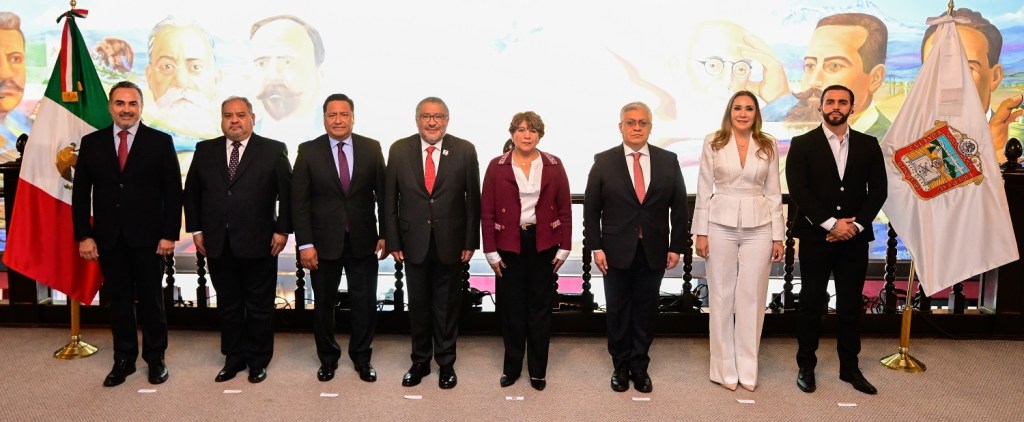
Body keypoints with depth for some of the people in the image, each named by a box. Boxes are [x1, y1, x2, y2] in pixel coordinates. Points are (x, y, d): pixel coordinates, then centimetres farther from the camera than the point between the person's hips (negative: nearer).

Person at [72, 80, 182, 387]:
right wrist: (83, 236, -1)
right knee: (118, 301, 9)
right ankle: (123, 360, 21)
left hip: (147, 237, -2)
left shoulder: (160, 142, 0)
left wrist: (169, 234, -7)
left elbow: (173, 192, -1)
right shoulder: (91, 143, 7)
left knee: (151, 301, 6)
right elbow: (81, 193, 7)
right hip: (108, 238, 2)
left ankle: (155, 358, 19)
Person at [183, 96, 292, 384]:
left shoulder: (273, 150, -2)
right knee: (228, 306, 13)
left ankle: (258, 361, 22)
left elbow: (287, 193, -2)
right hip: (219, 246, 3)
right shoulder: (205, 150, 8)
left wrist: (282, 230, -7)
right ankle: (234, 358, 26)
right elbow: (191, 192, 12)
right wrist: (196, 230, 6)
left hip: (259, 245, -3)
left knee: (260, 308, 8)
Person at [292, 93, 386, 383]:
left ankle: (361, 357, 26)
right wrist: (305, 244, -9)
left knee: (365, 303, 7)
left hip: (363, 241, 1)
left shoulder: (371, 148, 0)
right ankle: (328, 357, 30)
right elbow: (299, 202, -4)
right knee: (324, 304, 12)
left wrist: (384, 234, -1)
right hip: (324, 242, 0)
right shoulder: (308, 151, -2)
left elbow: (383, 194, 3)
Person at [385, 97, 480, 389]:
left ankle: (446, 363, 26)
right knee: (418, 305, 12)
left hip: (450, 242, -1)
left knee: (447, 305, 11)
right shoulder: (399, 150, -1)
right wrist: (393, 241, -2)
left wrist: (470, 242, -4)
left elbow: (472, 199, -1)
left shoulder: (464, 151, -3)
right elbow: (390, 199, 2)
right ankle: (420, 362, 28)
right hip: (414, 242, 1)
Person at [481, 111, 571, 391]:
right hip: (509, 245, 0)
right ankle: (511, 366, 22)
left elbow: (564, 209, 3)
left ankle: (538, 370, 19)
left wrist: (564, 247, -2)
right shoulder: (497, 166, -1)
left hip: (543, 244, 1)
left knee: (540, 307, 8)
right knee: (511, 307, 7)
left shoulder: (554, 166, 1)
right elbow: (487, 211, -2)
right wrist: (491, 251, -5)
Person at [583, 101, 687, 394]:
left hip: (654, 252, 1)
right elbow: (591, 209, -1)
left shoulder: (668, 161, 3)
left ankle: (639, 367, 25)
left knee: (646, 311, 10)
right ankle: (621, 366, 25)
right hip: (617, 251, -1)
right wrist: (596, 247, -6)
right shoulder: (604, 161, -1)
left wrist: (676, 247, 0)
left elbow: (679, 207, 5)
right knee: (618, 311, 9)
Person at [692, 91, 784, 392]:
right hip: (721, 226, -1)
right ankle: (725, 369, 16)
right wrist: (701, 232, -3)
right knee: (722, 296, 5)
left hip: (759, 227, 1)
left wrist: (779, 237, 4)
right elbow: (704, 190, 2)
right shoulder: (713, 143, 2)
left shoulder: (769, 146, 6)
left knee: (752, 297, 5)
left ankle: (747, 370, 17)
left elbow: (773, 193, 7)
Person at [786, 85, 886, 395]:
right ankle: (806, 366, 15)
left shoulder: (868, 145, 9)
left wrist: (856, 224, -9)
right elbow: (798, 189, -8)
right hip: (815, 237, -2)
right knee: (811, 303, 4)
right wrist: (831, 223, -14)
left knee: (851, 304, 8)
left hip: (855, 237, 2)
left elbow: (878, 189, 4)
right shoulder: (802, 144, 1)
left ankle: (849, 367, 20)